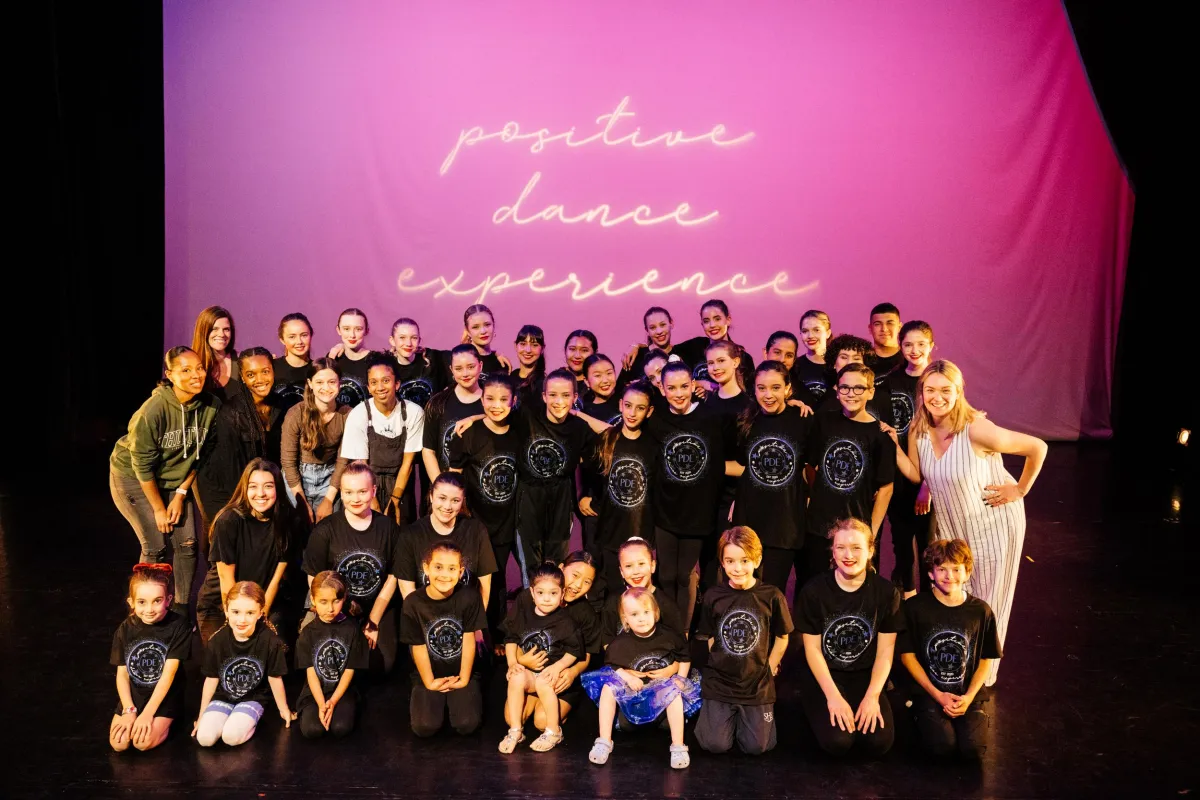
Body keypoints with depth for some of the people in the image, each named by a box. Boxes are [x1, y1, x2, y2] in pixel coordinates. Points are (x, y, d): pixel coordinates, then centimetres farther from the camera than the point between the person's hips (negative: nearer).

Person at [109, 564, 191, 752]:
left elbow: (169, 673, -16)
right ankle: (134, 719, 15)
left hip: (164, 695, -4)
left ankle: (165, 721, 8)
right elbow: (122, 673, -2)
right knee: (118, 743, -14)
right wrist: (129, 710, -14)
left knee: (144, 742, -22)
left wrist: (147, 713, -20)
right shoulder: (126, 629, -3)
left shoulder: (178, 626, -15)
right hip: (134, 694, 4)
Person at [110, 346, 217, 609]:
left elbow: (197, 456, -4)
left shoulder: (210, 406, -16)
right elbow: (143, 465, -21)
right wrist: (159, 509, -14)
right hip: (133, 477, -4)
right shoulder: (152, 411, -29)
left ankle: (181, 607, 15)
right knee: (156, 548, -6)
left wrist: (181, 494, -5)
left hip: (174, 479, 4)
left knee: (187, 543, -2)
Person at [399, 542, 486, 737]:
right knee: (425, 727, -18)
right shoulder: (413, 603, -12)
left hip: (461, 674, 0)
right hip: (430, 676, 0)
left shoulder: (468, 597, -11)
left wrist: (464, 679, -7)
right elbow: (418, 647, -6)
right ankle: (422, 699, 16)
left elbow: (468, 640, -8)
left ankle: (454, 701, 15)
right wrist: (429, 683, -6)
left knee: (467, 724, -18)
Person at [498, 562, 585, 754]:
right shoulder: (522, 614, 0)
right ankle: (515, 731, -14)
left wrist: (557, 667, -19)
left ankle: (553, 732, -11)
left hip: (552, 674, -3)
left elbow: (574, 651, -5)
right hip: (527, 671, 3)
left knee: (542, 682, -34)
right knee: (516, 678, -29)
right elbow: (511, 639, 9)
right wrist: (512, 663, -5)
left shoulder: (565, 621, -8)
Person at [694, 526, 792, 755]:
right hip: (719, 681, 1)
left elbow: (782, 637, 2)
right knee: (716, 745, -6)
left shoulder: (772, 596, -11)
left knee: (757, 747, -3)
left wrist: (768, 670, 2)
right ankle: (716, 713, 25)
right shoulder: (713, 596, -7)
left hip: (758, 684, 0)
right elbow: (710, 638, 5)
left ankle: (747, 716, 28)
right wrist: (724, 665, -1)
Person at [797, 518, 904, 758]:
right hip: (824, 675, -2)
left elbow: (885, 652, -4)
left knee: (879, 742, -20)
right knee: (837, 742, -23)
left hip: (866, 676, 2)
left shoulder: (886, 592, -7)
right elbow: (813, 649, -9)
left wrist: (872, 696, -14)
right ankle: (819, 708, 9)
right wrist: (833, 696, -17)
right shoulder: (814, 590, -12)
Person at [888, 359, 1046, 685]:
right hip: (951, 526, 5)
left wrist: (1020, 489, -12)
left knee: (985, 605, 10)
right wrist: (894, 445, -11)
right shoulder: (918, 431, -9)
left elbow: (1038, 448, -18)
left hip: (993, 525, -5)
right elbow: (916, 475, -1)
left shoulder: (977, 430, -28)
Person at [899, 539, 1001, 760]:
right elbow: (907, 655, -3)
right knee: (941, 746, -24)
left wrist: (968, 697, -9)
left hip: (970, 693, 2)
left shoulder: (980, 611, -2)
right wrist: (938, 695, -10)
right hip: (929, 691, -2)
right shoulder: (915, 607, -8)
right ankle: (923, 717, 9)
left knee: (974, 749, -20)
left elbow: (986, 660, 5)